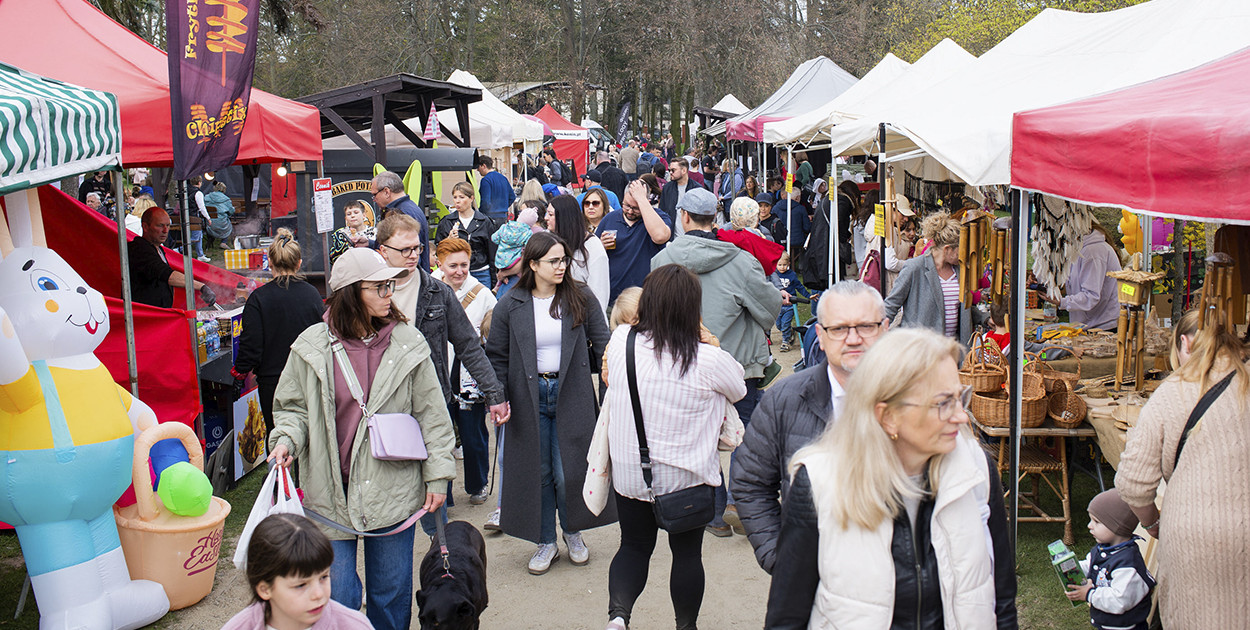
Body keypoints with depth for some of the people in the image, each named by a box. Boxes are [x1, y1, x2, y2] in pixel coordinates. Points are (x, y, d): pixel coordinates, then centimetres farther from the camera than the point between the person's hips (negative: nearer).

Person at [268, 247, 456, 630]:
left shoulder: (408, 344, -1)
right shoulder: (312, 347, -2)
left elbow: (431, 414, 3)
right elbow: (292, 407, 9)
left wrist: (437, 476, 1)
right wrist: (286, 440, -11)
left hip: (392, 490, 1)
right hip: (331, 493, 0)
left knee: (391, 589, 12)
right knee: (336, 594, 5)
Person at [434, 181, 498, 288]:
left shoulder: (485, 222, 5)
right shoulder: (446, 222, 8)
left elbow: (492, 254, 6)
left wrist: (494, 283, 4)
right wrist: (449, 240, -11)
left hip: (481, 274, -1)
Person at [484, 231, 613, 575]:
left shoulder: (581, 298, -2)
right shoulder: (510, 305, -1)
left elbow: (602, 346, 0)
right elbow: (497, 356, 5)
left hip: (571, 395, -1)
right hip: (529, 398, 1)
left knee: (569, 470, 1)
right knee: (537, 472, 8)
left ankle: (573, 533, 27)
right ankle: (546, 542, 24)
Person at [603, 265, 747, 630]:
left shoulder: (621, 342, -13)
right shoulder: (708, 360, -22)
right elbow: (740, 388, -1)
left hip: (629, 473, 2)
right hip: (687, 475, -2)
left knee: (634, 545, 20)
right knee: (687, 552, 18)